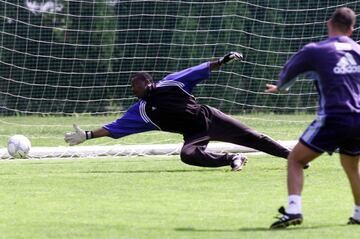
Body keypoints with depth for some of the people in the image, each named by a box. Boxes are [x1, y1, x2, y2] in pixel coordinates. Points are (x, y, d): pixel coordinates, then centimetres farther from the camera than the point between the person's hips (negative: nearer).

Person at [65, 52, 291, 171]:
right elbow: (115, 128, 0)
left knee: (252, 138, -4)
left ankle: (289, 155, 6)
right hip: (194, 134, 1)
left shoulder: (171, 82, 0)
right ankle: (232, 160, -17)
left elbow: (200, 70, 2)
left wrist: (222, 61, -9)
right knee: (188, 154, -31)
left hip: (208, 117, -1)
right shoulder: (140, 111, 3)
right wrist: (87, 135, -7)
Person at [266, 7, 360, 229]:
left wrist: (279, 87, 36)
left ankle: (294, 210, -13)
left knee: (295, 161, 4)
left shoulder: (315, 51, 0)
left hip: (333, 119, -4)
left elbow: (287, 73, 15)